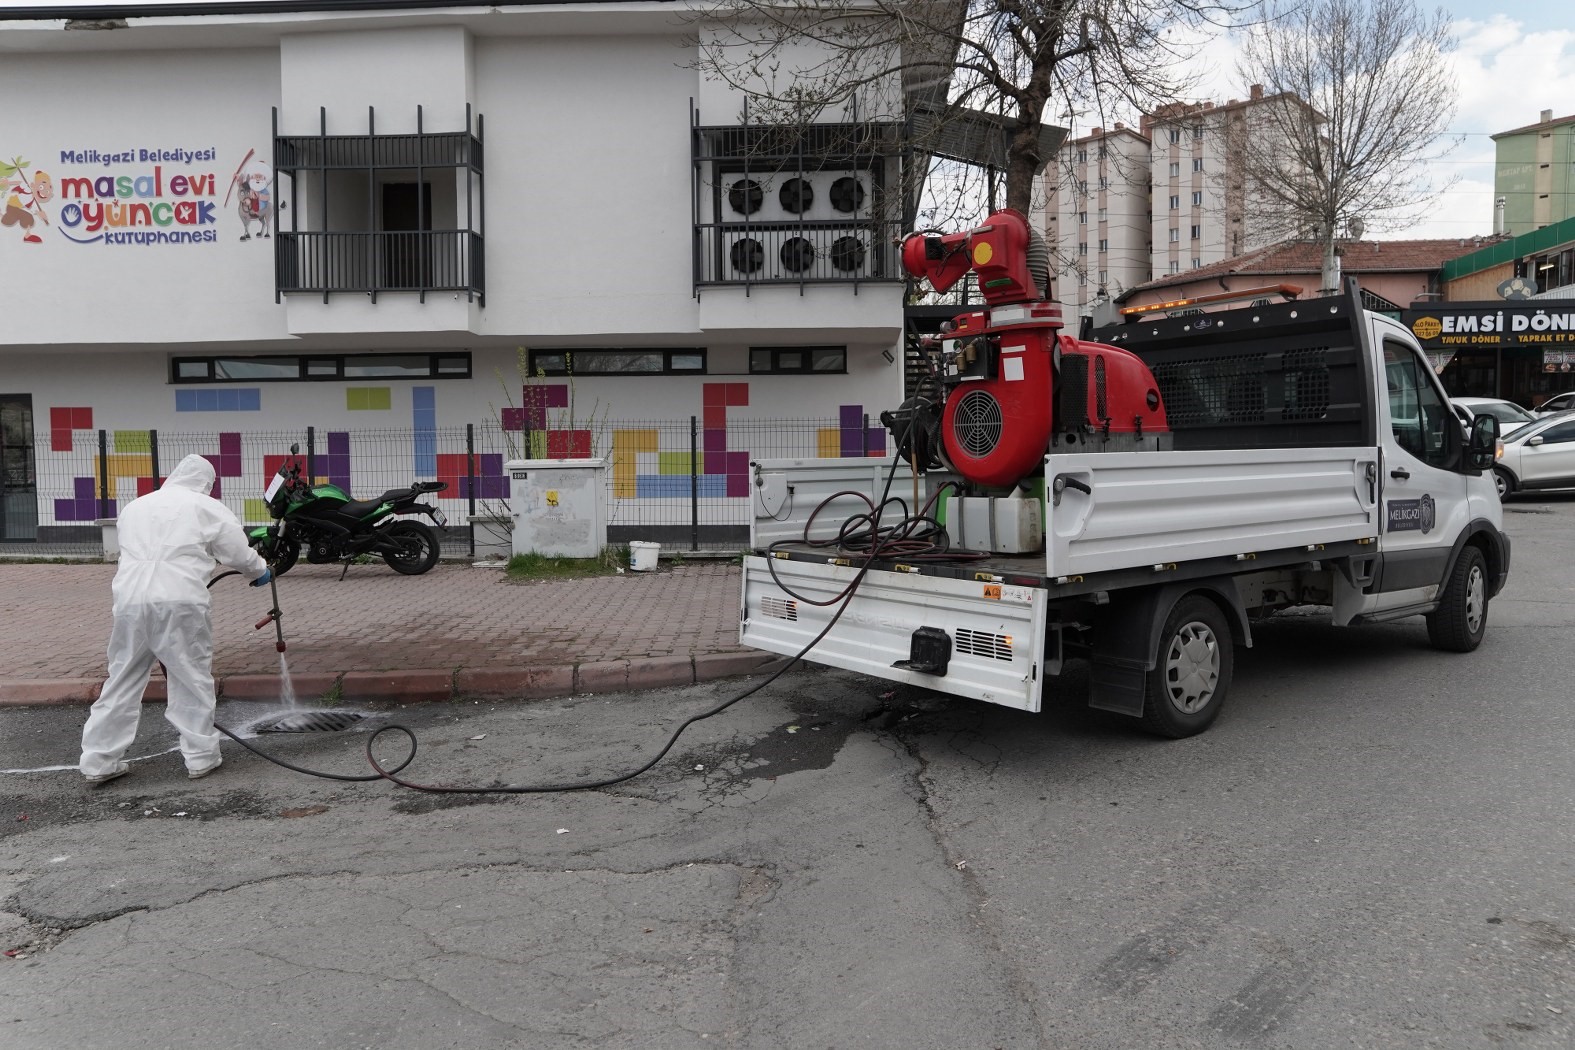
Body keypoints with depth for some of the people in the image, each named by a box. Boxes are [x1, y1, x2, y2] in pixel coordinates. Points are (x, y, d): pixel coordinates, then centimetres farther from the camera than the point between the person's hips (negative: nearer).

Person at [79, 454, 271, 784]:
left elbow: (134, 552, 26)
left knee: (123, 680, 13)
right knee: (193, 679, 6)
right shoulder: (207, 508, 7)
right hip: (180, 601, -4)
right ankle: (200, 757, 11)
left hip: (130, 600, 5)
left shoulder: (135, 506, 22)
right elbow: (238, 552, 7)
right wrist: (260, 571, 27)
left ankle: (99, 760, 17)